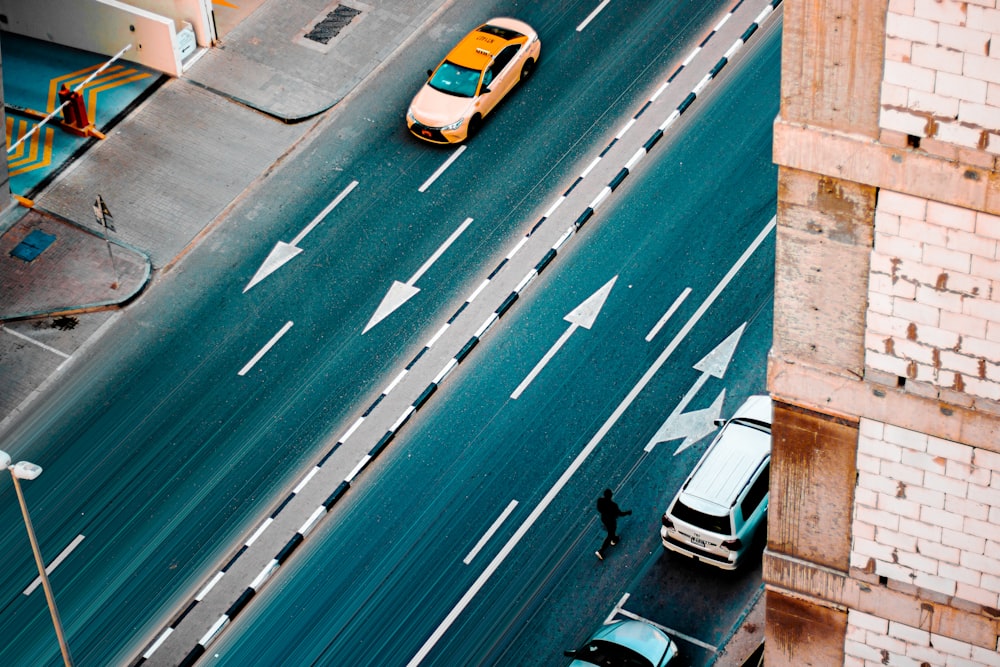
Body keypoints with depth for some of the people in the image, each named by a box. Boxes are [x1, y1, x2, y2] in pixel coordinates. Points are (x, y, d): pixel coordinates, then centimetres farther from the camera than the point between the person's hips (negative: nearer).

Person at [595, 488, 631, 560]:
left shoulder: (600, 500, -23)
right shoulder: (613, 505, -38)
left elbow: (599, 509, -4)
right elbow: (620, 513, -23)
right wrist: (628, 512, -4)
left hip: (603, 518, 6)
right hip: (611, 521, -6)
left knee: (611, 530, 35)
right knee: (610, 535, 17)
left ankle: (614, 539, 62)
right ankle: (600, 551, 19)